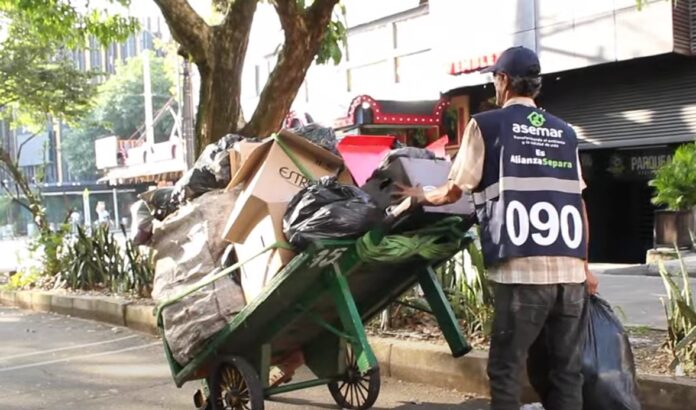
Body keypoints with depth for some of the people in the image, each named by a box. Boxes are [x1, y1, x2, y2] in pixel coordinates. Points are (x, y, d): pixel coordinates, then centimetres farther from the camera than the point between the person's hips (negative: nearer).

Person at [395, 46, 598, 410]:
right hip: (571, 271, 5)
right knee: (568, 372, 11)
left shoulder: (486, 125, 3)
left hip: (522, 271, -5)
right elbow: (578, 203, 17)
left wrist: (420, 196, 26)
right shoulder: (565, 132, 16)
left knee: (505, 371, 5)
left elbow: (454, 191, 6)